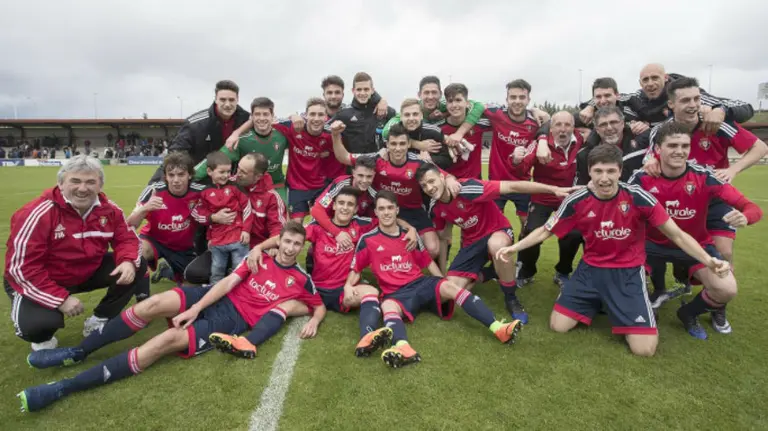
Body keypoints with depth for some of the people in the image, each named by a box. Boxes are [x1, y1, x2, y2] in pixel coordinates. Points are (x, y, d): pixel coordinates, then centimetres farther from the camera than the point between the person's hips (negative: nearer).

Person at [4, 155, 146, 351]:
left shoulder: (109, 209, -12)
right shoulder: (38, 214, -27)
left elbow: (126, 238, -3)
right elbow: (21, 267, -26)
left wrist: (128, 261, -28)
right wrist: (60, 298, -32)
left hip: (88, 272, 5)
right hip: (38, 282, -5)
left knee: (137, 266, -13)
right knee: (38, 323, -33)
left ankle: (99, 321, 6)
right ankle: (42, 339, 10)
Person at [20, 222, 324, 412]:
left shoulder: (301, 280, 3)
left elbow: (320, 306, 11)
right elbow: (228, 282, 1)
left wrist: (313, 321, -13)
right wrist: (195, 308, -10)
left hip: (234, 319, -3)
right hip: (218, 298, 4)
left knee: (165, 341, -24)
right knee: (154, 304, -22)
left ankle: (62, 388, -20)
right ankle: (78, 353, 1)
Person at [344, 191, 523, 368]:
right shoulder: (368, 240, 4)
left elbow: (428, 261, 19)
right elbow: (355, 269, 8)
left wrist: (442, 282, 9)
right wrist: (348, 286, -11)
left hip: (421, 284, 3)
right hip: (395, 294, -2)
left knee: (449, 287, -28)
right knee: (387, 306, -37)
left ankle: (497, 328, -41)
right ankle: (403, 348, -69)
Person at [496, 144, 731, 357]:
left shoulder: (638, 197, -15)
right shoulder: (577, 201, -10)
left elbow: (677, 235, -6)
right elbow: (545, 231, 1)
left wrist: (708, 260, -19)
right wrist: (514, 247, -11)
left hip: (628, 272, -2)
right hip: (591, 269, 2)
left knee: (644, 348, -13)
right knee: (558, 326, -5)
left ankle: (618, 309, 19)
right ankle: (597, 303, 23)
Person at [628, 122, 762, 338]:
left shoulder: (703, 176, -19)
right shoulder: (642, 177, -18)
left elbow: (752, 208, -19)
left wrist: (744, 217, -43)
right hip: (655, 244, 1)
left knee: (727, 290, -22)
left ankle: (690, 313, 14)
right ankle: (658, 292, 17)